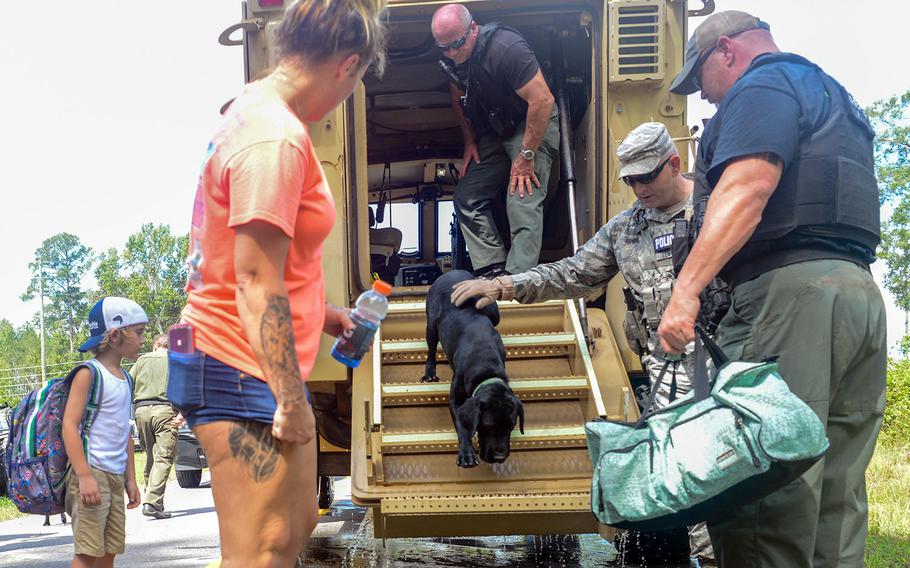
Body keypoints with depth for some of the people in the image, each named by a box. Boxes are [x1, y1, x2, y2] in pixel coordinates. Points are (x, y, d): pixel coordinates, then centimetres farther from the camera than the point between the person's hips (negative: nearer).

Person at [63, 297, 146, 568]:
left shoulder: (125, 378, 15)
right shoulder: (89, 373, -9)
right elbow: (69, 425, -16)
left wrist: (130, 479, 19)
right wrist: (84, 476, -22)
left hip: (116, 476, 8)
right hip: (92, 472, -8)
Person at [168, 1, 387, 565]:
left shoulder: (257, 112, 14)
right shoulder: (277, 139, -20)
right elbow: (256, 283, -22)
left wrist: (320, 314, 27)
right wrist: (292, 400, -18)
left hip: (258, 366, 11)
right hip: (242, 369, -11)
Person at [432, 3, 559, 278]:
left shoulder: (504, 47, -29)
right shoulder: (453, 59, -5)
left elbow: (542, 100, -31)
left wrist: (526, 156, -27)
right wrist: (470, 141, 8)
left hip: (533, 126, -8)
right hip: (494, 132, 8)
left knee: (523, 203, -20)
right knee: (467, 198, 1)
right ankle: (493, 271, 1)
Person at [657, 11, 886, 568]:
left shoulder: (763, 85, 1)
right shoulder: (833, 97, 31)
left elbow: (748, 187, -16)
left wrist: (687, 286, -23)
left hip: (793, 290, -10)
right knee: (836, 496, 8)